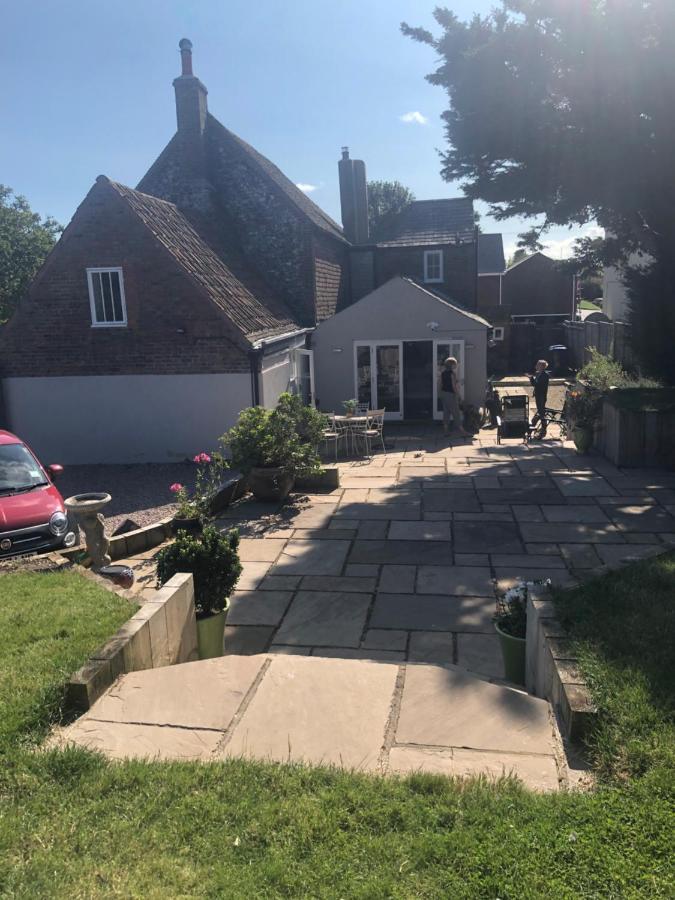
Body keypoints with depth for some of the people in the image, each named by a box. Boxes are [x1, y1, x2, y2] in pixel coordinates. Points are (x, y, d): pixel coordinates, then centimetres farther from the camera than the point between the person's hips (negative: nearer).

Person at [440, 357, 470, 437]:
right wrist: (458, 395, -9)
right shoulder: (452, 373, -14)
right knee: (456, 414, -4)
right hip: (450, 394, -7)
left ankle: (445, 431, 11)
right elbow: (454, 386, -16)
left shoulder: (443, 373, 6)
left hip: (443, 394, 7)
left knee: (446, 412, 11)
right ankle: (462, 432, -1)